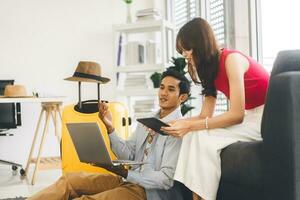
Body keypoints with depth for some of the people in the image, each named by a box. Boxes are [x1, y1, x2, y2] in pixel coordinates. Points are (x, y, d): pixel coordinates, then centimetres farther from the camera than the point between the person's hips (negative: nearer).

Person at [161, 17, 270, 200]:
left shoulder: (231, 59, -18)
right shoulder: (210, 68, 8)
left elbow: (236, 115, -23)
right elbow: (205, 116, 3)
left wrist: (190, 126, -25)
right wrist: (176, 123, -12)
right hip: (249, 117, 8)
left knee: (203, 137, -23)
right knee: (194, 134, -13)